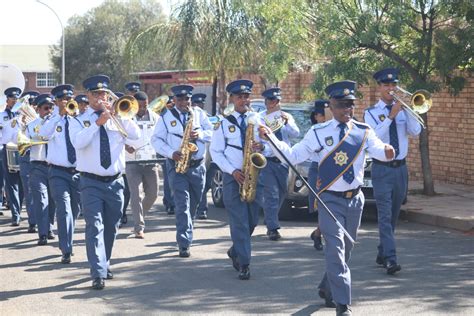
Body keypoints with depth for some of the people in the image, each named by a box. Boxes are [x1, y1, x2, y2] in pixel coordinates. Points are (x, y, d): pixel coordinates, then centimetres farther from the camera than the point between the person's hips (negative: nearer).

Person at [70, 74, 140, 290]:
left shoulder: (117, 118, 9)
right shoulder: (80, 121, 3)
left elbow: (135, 135, -6)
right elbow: (78, 142, -17)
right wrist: (98, 123, -21)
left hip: (115, 182, 3)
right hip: (91, 183, -3)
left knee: (111, 228, 12)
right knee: (95, 227, -12)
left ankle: (104, 264, 30)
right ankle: (98, 274, -16)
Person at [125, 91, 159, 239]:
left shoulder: (154, 117, 7)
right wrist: (125, 146, -24)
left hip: (151, 161, 4)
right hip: (132, 162, -4)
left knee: (153, 193, 8)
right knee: (135, 194, -8)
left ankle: (139, 215, 33)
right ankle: (139, 228, -6)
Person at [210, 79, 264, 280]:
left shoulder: (258, 120, 9)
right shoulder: (224, 124, 2)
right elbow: (215, 152, 1)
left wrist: (261, 146, -14)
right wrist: (233, 171, -11)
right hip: (233, 177, -3)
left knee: (252, 221, 9)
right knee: (239, 221, -7)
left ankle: (235, 252, 31)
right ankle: (244, 264, -6)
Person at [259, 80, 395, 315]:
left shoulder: (364, 132, 1)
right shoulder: (319, 133, -3)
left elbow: (378, 150, -16)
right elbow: (294, 155, -1)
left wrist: (387, 151, -40)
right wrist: (272, 139, -13)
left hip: (355, 199, 4)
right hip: (330, 200, -4)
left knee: (346, 249, 17)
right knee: (335, 250, -13)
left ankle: (327, 288, 40)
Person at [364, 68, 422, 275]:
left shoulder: (403, 110, 9)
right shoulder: (371, 113, -1)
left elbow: (415, 132, -4)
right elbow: (374, 137, -17)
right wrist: (391, 116, -23)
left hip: (401, 167, 4)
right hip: (382, 168, -4)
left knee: (393, 215, 12)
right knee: (385, 215, -11)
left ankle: (382, 254, 26)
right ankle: (390, 259, -16)